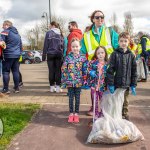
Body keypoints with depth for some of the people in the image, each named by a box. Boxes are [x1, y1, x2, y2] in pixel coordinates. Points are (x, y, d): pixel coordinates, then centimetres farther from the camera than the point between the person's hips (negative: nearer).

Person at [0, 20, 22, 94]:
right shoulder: (17, 33, 19)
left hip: (8, 55, -7)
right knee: (15, 71, 10)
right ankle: (16, 88, 12)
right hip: (17, 55, 7)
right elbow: (20, 44, 23)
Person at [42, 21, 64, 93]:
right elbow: (63, 45, 7)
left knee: (51, 70, 4)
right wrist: (63, 55, 9)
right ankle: (58, 86, 4)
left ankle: (52, 86, 8)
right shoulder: (60, 34, 7)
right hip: (59, 54, 2)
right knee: (58, 70, 4)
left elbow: (45, 45, -3)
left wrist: (44, 55, 1)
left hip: (50, 54, -2)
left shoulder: (49, 33, -2)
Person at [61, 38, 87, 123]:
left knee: (77, 98, 10)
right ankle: (71, 113, 24)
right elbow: (64, 70, -2)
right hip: (70, 82, 0)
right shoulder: (68, 58, -3)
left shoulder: (83, 58, -2)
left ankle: (76, 113, 24)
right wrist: (64, 82, -4)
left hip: (79, 82, 0)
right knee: (71, 98, 11)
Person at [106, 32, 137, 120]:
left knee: (125, 101, 15)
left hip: (126, 84, 2)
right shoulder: (115, 54, -6)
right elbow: (110, 70, -9)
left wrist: (133, 85, 3)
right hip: (116, 84, -2)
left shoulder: (131, 55, 2)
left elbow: (134, 71, 5)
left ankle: (125, 115, 33)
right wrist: (110, 84, -12)